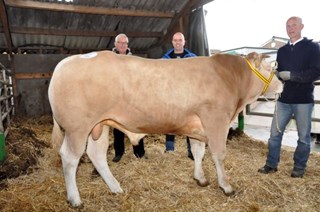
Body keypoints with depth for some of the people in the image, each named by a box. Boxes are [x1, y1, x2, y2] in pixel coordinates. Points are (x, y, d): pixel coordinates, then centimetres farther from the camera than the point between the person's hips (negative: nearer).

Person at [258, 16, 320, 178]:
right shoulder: (282, 51, 14)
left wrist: (291, 75, -20)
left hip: (304, 100, -3)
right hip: (284, 99, 4)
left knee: (303, 136, 8)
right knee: (275, 133, 5)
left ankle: (299, 167, 24)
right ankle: (271, 164, 18)